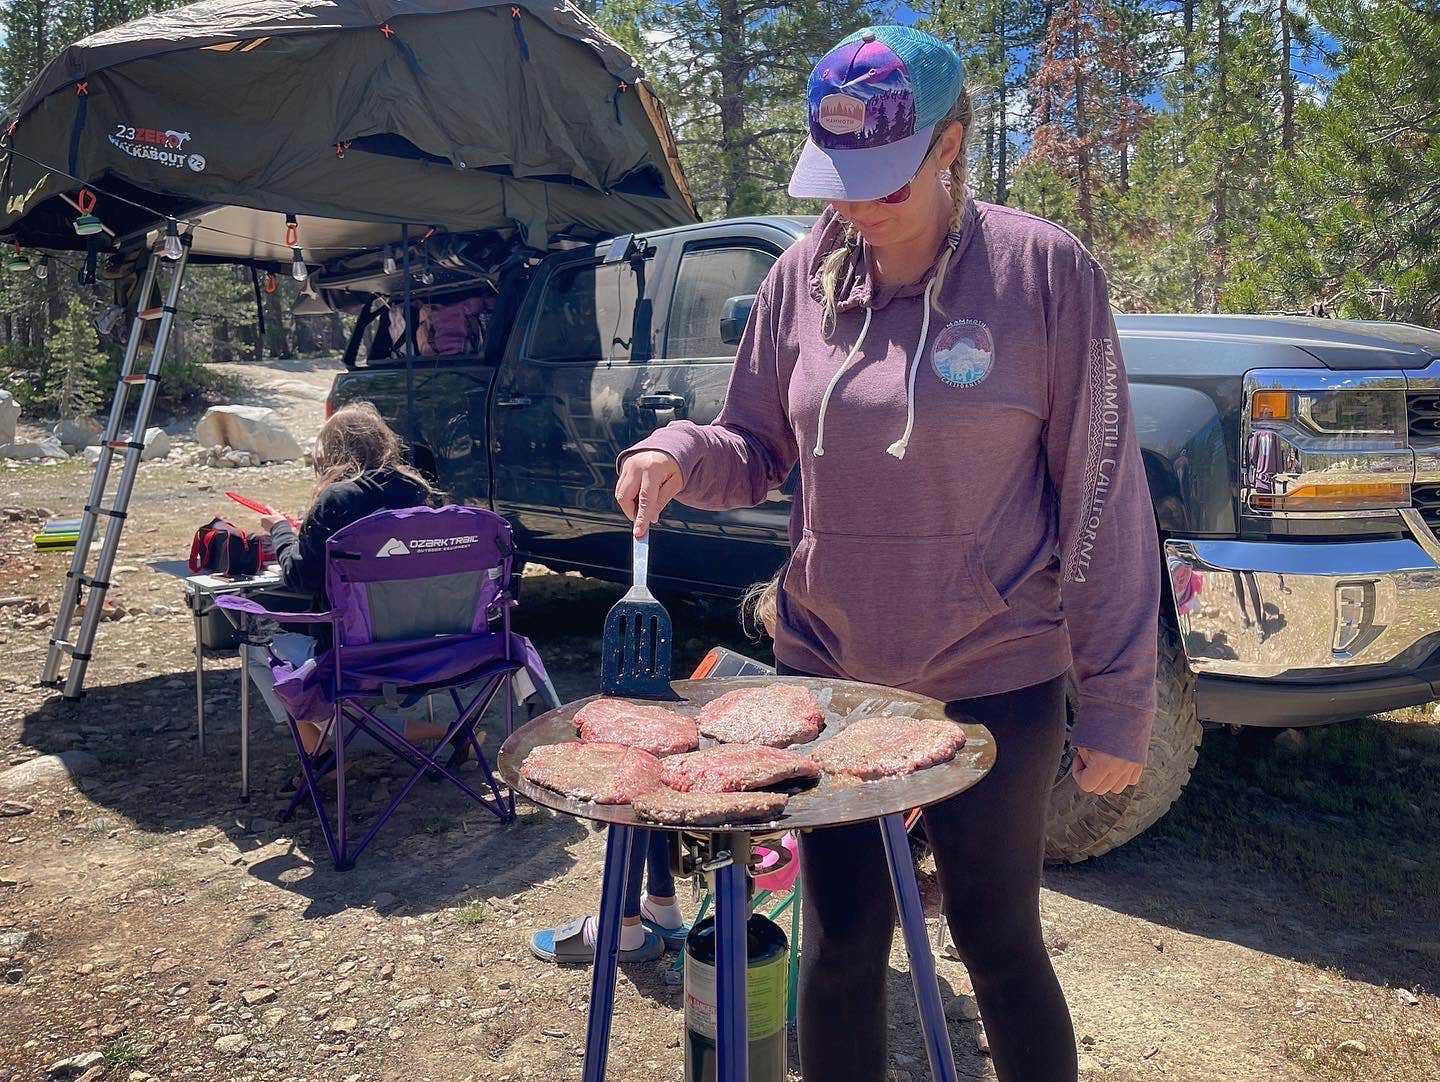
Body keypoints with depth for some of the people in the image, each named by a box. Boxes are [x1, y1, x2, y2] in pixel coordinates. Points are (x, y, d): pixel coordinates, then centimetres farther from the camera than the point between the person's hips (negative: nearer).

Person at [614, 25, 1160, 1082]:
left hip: (994, 682, -3)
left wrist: (1118, 704, -6)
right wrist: (681, 450, -14)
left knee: (999, 943, 14)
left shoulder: (1043, 269, -10)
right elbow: (759, 452, 9)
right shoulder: (804, 275, 0)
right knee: (841, 947, 15)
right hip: (826, 673, 3)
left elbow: (1103, 500, -8)